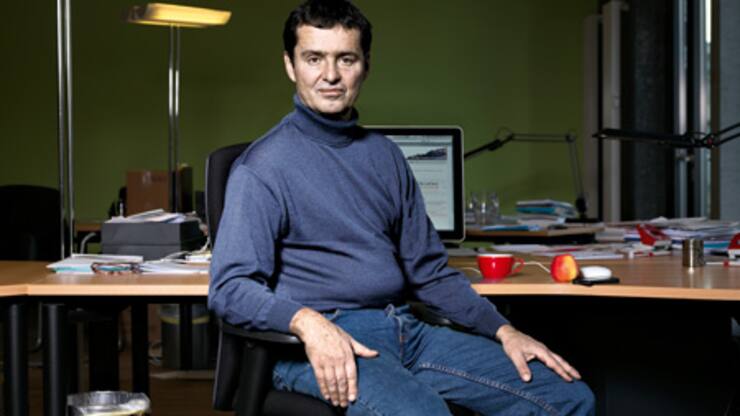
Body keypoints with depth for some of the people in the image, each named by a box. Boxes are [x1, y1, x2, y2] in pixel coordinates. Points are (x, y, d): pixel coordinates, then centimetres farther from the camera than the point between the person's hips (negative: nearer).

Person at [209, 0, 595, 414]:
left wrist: (504, 331, 8)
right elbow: (231, 286, -12)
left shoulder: (385, 155, 16)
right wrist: (308, 322, -31)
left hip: (406, 331, 7)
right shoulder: (263, 167, -5)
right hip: (324, 345, -6)